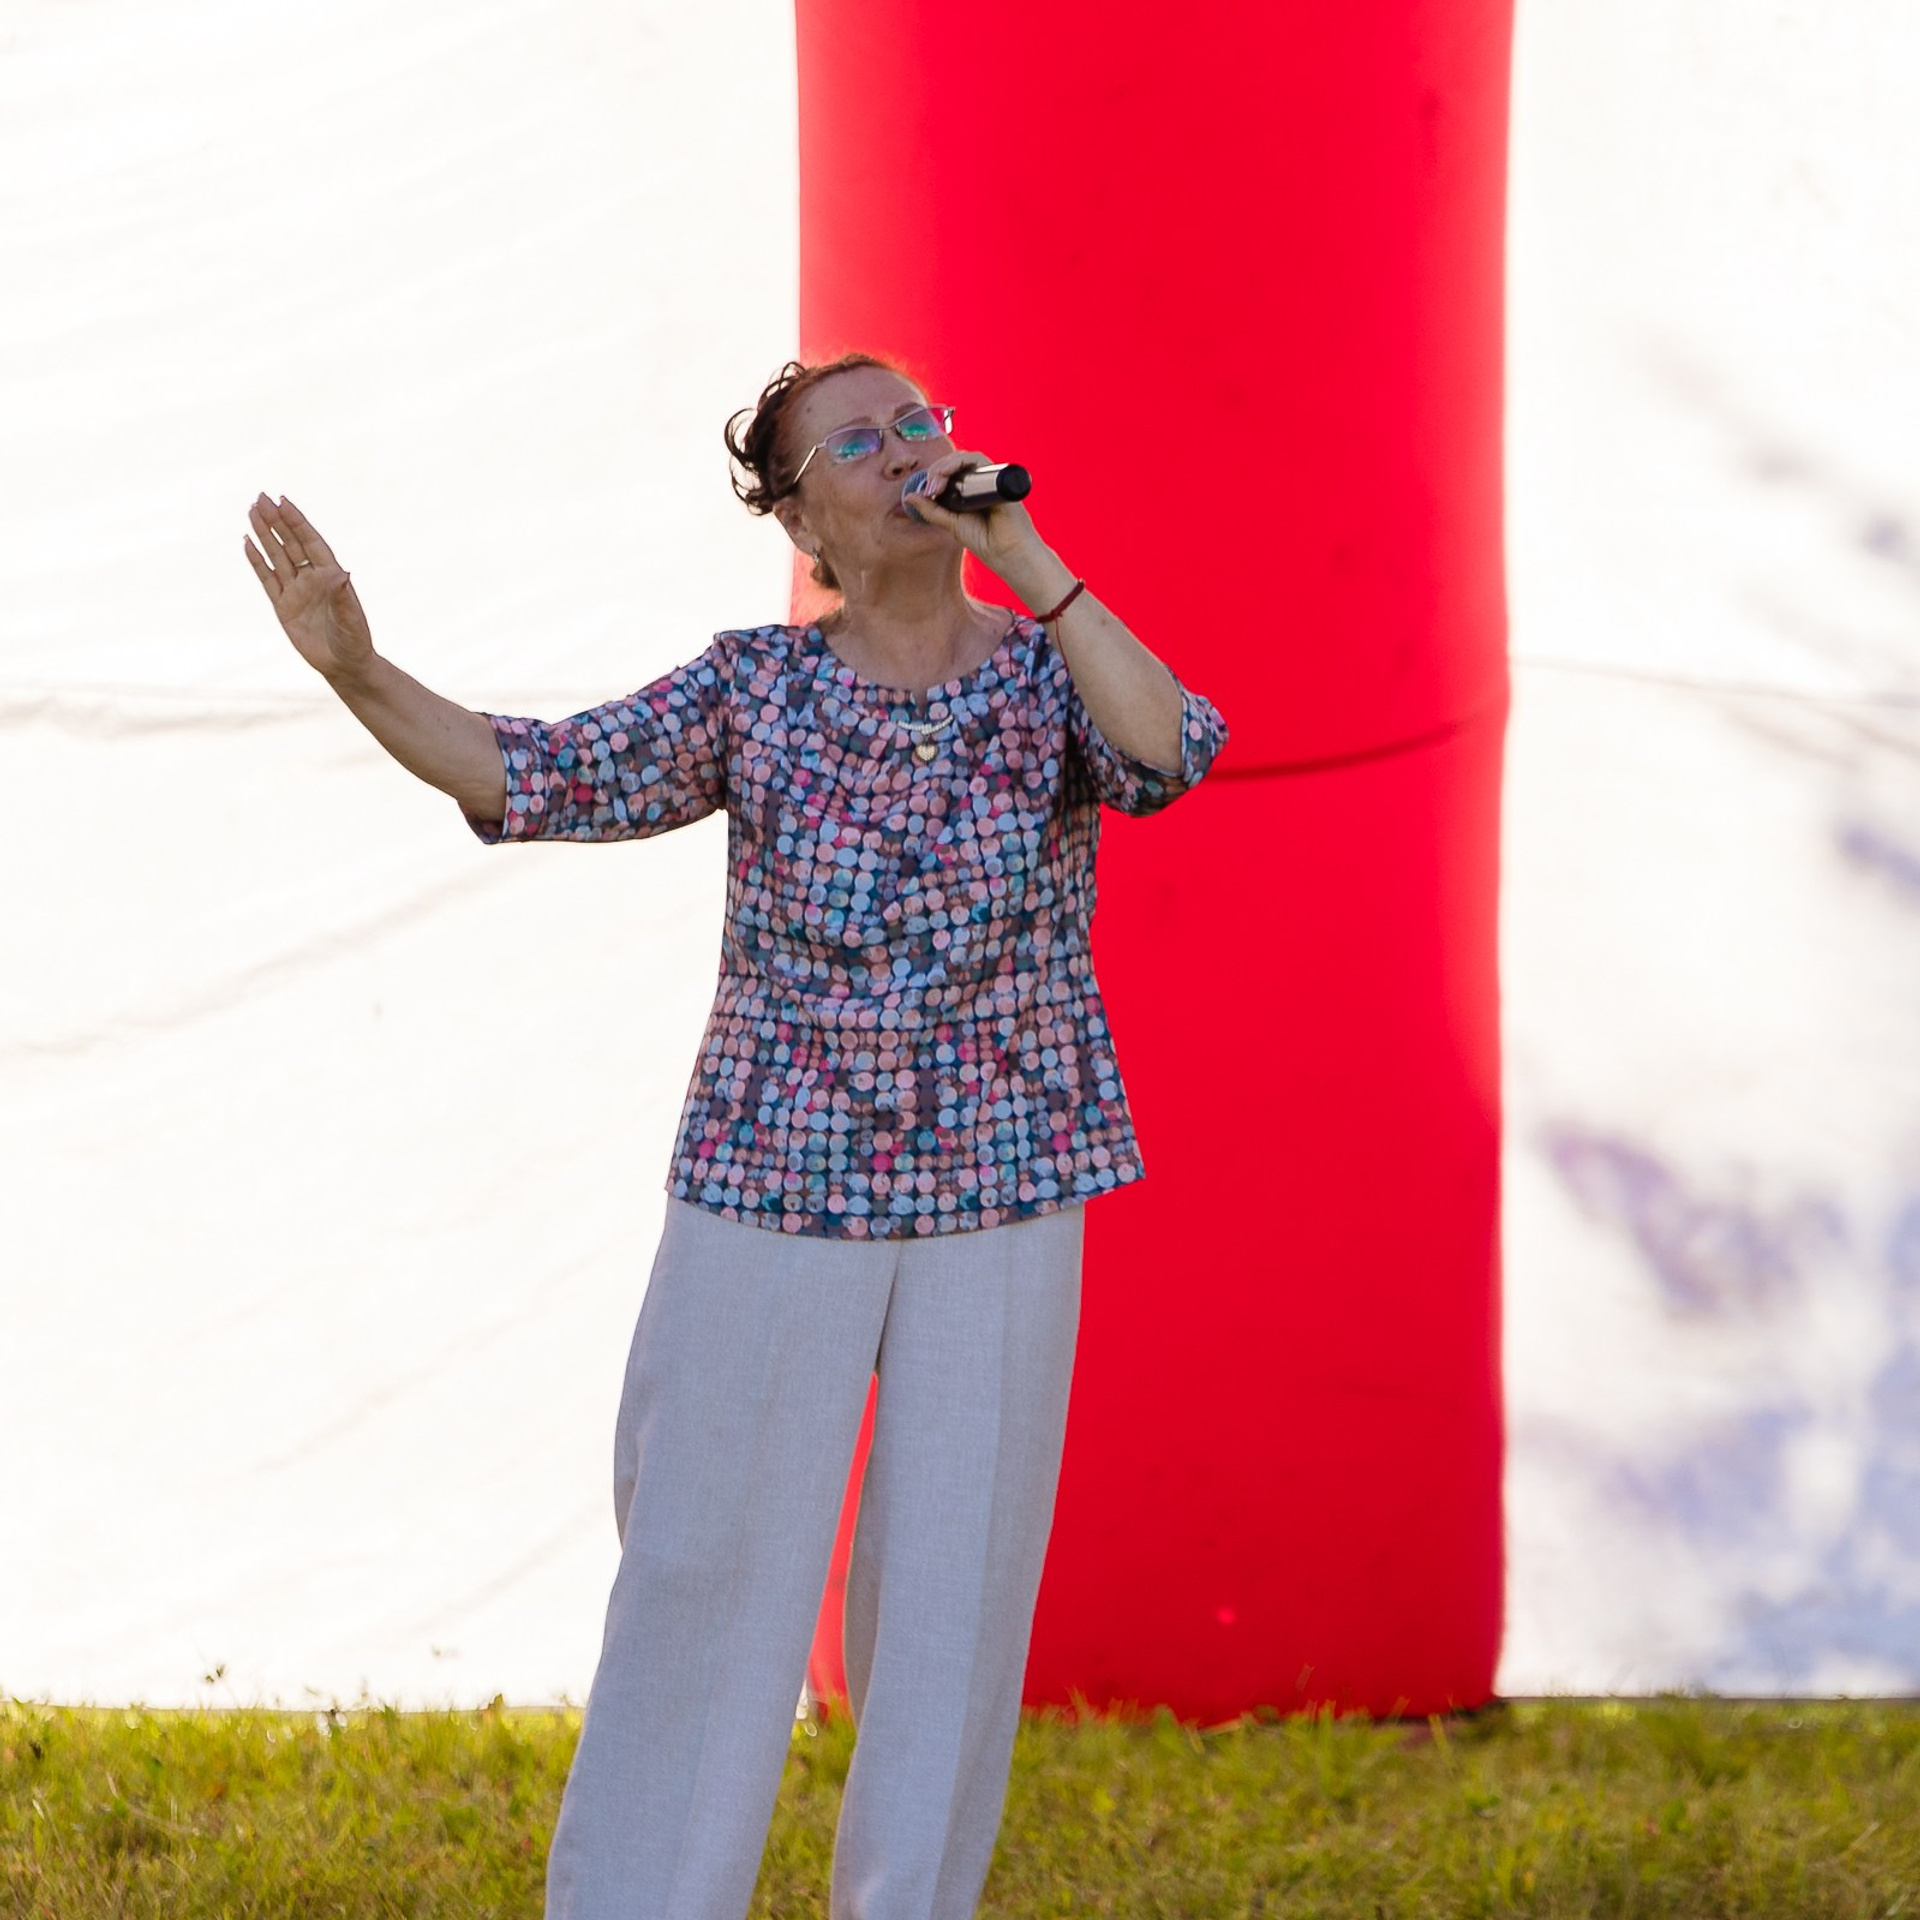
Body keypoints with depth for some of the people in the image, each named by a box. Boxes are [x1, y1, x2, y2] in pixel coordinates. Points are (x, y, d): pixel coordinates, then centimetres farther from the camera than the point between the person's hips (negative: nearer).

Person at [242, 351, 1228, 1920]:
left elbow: (1173, 753, -20)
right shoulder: (756, 690, 2)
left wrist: (1028, 563, -19)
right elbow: (537, 777, -1)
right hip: (771, 1197, 0)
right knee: (707, 1566, 0)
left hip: (998, 1206, 0)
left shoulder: (1050, 676, 1)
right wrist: (359, 675, -15)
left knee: (954, 1585, 4)